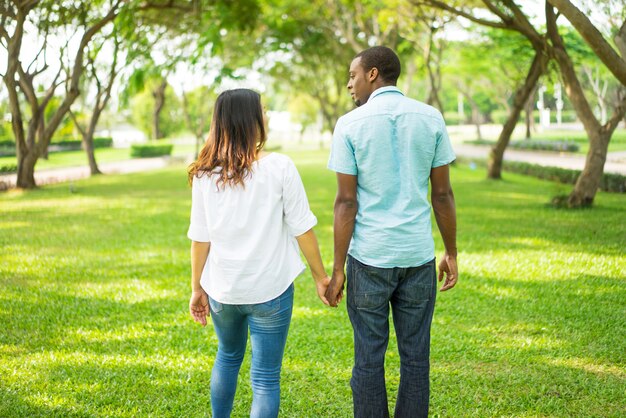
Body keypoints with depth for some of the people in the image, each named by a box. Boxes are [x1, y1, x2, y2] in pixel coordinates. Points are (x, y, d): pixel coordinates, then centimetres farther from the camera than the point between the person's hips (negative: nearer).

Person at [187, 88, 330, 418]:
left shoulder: (205, 175, -3)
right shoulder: (279, 168, -13)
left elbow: (200, 238, 0)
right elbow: (302, 230, -8)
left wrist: (197, 288, 11)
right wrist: (320, 276, 3)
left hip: (221, 289, 4)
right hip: (270, 290, -4)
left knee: (228, 357, 28)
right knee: (266, 378, 6)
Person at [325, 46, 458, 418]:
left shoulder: (351, 125, -6)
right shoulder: (430, 119, 2)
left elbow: (346, 202, -8)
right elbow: (443, 194, 4)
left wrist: (337, 269, -3)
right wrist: (452, 253, 13)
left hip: (369, 259, -2)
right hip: (418, 255, 2)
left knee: (369, 358, 7)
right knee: (415, 358, 11)